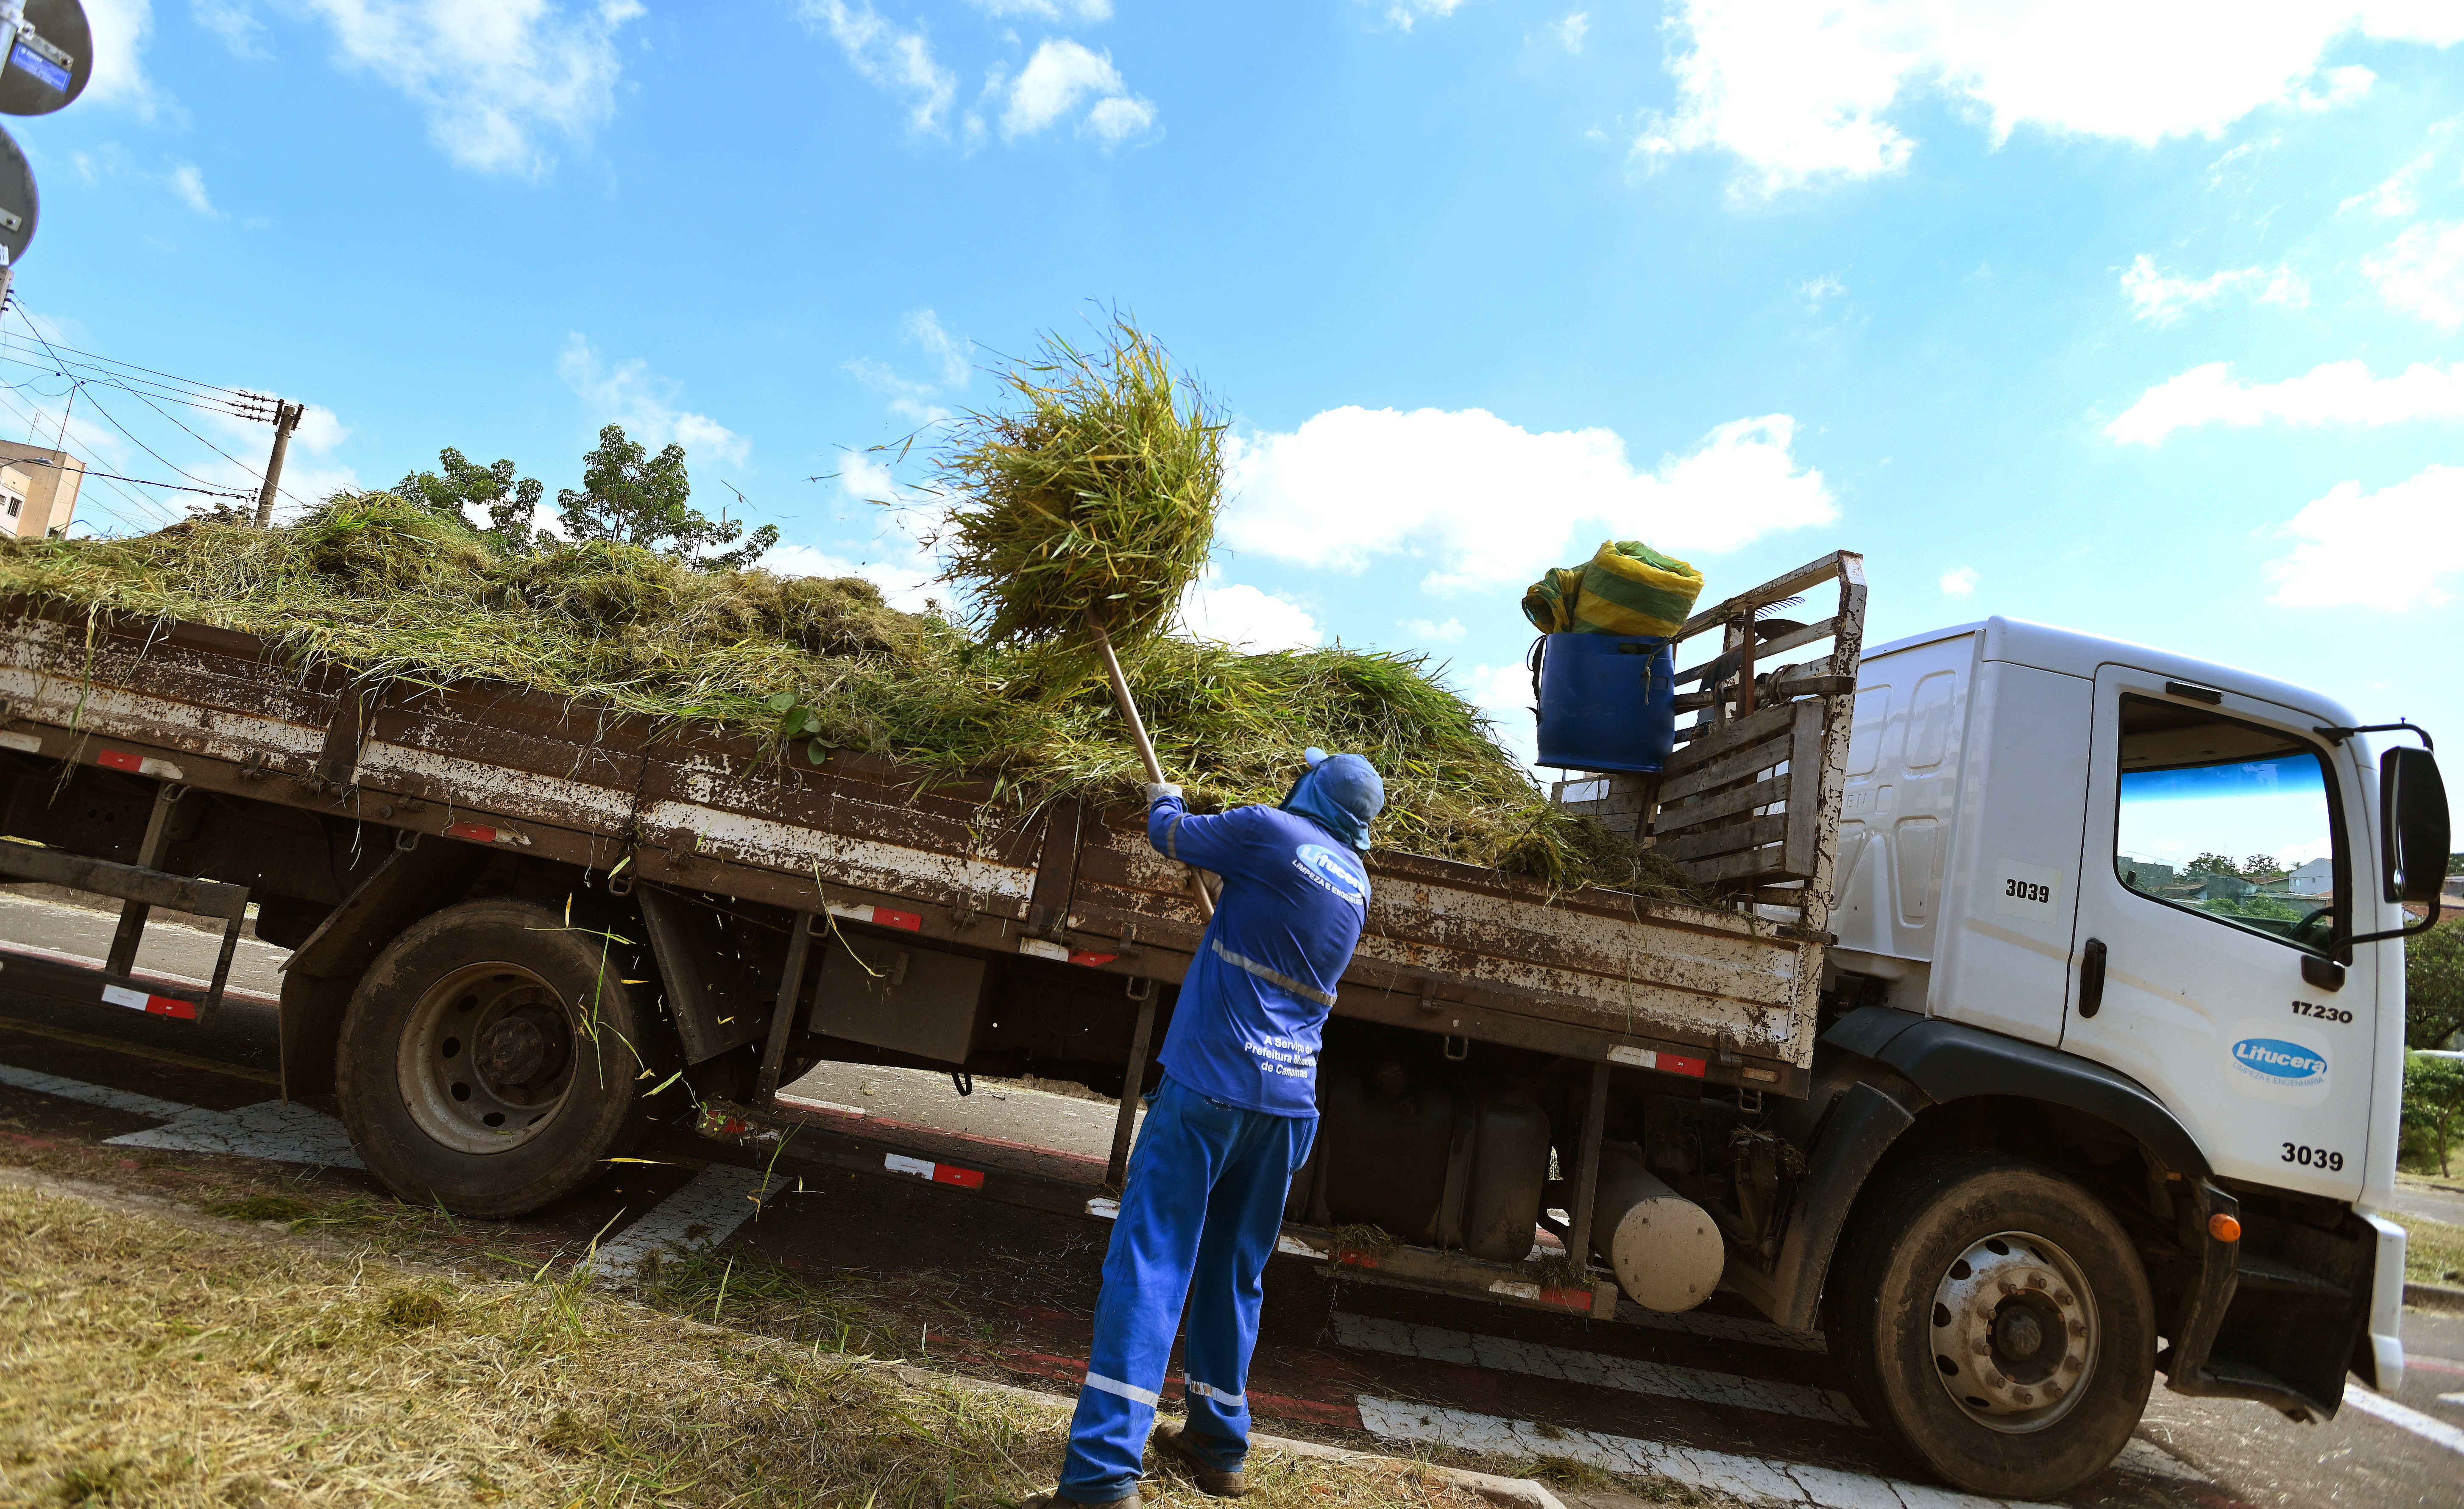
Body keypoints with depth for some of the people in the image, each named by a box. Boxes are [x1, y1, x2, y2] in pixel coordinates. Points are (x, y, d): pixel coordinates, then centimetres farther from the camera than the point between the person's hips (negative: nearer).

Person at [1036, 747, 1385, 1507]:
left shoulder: (1268, 830, -7)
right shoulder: (1357, 883, 11)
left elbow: (1172, 835, 8)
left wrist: (1163, 800, 30)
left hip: (1208, 1082, -6)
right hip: (1287, 1102, 6)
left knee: (1149, 1262, -7)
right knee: (1236, 1273, 18)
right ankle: (1218, 1443, 29)